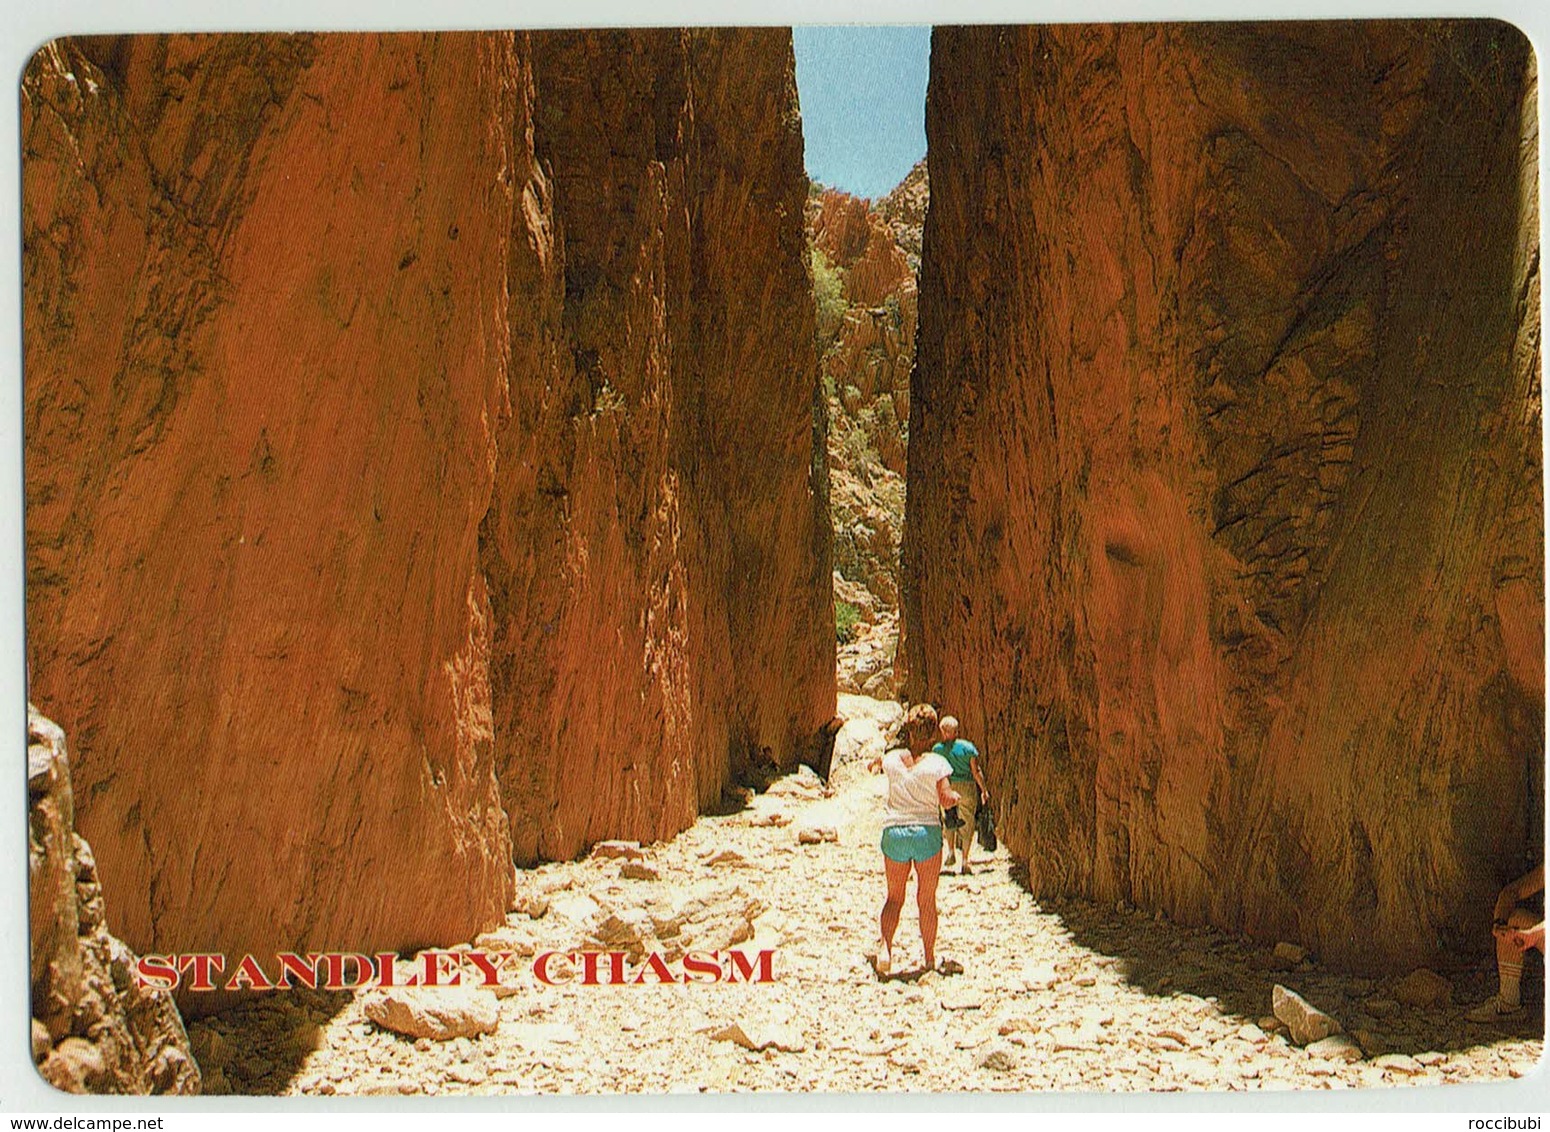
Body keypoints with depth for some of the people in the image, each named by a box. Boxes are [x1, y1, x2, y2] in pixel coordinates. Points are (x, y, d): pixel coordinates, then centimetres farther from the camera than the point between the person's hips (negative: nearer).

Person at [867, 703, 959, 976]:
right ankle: (929, 957, 16)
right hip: (927, 832, -2)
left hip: (894, 831, 2)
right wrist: (956, 797, 11)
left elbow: (877, 764, 25)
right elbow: (946, 800, -11)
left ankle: (885, 946, -10)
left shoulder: (891, 758, 1)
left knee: (894, 897, 12)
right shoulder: (936, 762, -8)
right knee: (927, 899, 10)